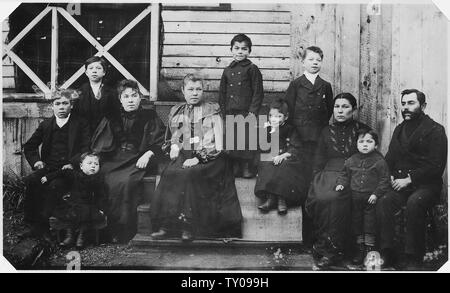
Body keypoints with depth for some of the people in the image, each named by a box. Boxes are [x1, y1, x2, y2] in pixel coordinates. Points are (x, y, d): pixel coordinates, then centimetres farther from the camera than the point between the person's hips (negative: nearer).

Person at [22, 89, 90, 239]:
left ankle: (42, 225, -25)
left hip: (68, 168, -3)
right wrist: (36, 160, 4)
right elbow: (29, 147, 24)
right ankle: (34, 225, -21)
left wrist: (72, 164, -14)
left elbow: (86, 149, 1)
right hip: (48, 167, 4)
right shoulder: (45, 125, 19)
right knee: (30, 181, -26)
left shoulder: (81, 124, 8)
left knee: (54, 185, -34)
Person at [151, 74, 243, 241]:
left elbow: (218, 146, -1)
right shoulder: (176, 112, 19)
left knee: (188, 174, -32)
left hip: (207, 158, -3)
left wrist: (199, 158, -13)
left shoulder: (212, 110, 8)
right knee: (170, 173, -27)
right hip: (182, 157, 3)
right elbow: (170, 138, 28)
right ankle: (165, 225, -26)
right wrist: (173, 145, 5)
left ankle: (187, 226, -28)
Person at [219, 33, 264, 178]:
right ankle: (235, 169, 18)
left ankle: (248, 169, 9)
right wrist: (223, 110, 10)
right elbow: (222, 92, 18)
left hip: (246, 112, -5)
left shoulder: (252, 69, -1)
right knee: (232, 142, 8)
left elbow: (258, 92, -4)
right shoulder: (228, 70, 13)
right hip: (230, 114, 5)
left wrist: (253, 111, -11)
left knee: (247, 141, -2)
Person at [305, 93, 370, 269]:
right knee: (319, 198, -30)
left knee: (335, 198, -33)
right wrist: (318, 180, -1)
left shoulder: (362, 130, 12)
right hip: (328, 174, 3)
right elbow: (318, 163, 18)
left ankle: (331, 249, -25)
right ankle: (323, 244, -21)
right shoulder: (327, 132, 20)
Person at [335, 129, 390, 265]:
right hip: (355, 195, 4)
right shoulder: (351, 161, 9)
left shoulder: (379, 161, -3)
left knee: (370, 218, -4)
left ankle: (370, 247, 8)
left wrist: (376, 194, -13)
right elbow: (345, 175, 20)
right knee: (355, 218, 8)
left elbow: (384, 180, -5)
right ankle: (360, 247, 19)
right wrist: (341, 183, 1)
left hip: (371, 196, -4)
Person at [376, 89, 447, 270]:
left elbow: (436, 166, -9)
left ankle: (414, 259, -28)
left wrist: (409, 179, -13)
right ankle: (386, 254, -23)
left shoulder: (435, 130, -1)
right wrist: (391, 176, 3)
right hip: (401, 184, 5)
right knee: (383, 202, -27)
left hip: (426, 185, -5)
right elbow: (389, 159, 24)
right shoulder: (399, 129, 18)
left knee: (414, 202, -37)